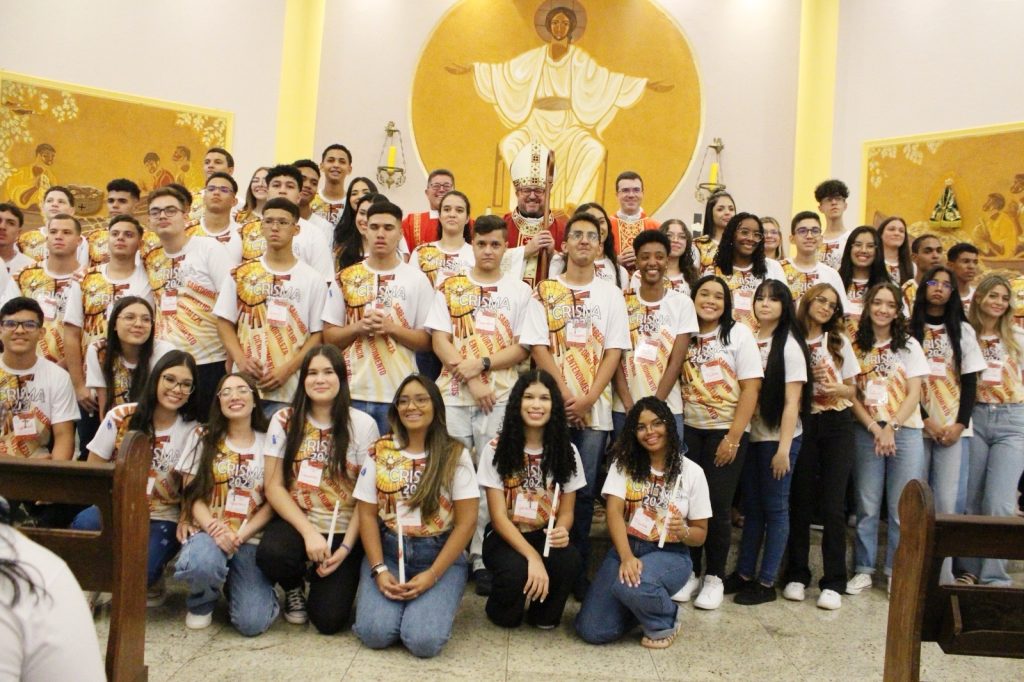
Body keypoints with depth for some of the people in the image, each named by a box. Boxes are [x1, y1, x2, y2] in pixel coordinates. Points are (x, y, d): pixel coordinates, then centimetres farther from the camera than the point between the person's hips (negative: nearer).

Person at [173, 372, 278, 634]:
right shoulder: (203, 438, 8)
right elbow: (192, 494, 2)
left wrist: (241, 535, -13)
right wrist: (214, 529, -16)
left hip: (252, 540, 0)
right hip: (208, 532, 0)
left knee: (252, 623, -20)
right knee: (202, 564, -38)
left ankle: (237, 583, 16)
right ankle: (202, 602, 0)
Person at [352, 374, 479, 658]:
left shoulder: (455, 455, -4)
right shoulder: (379, 452, 2)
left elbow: (466, 522, -6)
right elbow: (367, 515, 2)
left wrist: (432, 574, -14)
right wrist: (379, 569, -11)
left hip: (439, 555, -1)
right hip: (387, 550, 2)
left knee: (424, 640, -21)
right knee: (375, 632, -21)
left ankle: (433, 599, 11)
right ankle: (392, 597, 11)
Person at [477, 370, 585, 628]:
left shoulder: (566, 451, 0)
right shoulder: (496, 450, -9)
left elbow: (566, 511, 3)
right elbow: (499, 516, -12)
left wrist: (561, 530, -23)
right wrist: (532, 556, -26)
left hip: (546, 537, 2)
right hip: (505, 537, -2)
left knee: (570, 561, -30)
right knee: (517, 571, -34)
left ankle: (543, 615, 2)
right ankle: (503, 612, 4)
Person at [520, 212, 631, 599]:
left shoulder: (610, 294, 9)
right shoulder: (545, 292, 5)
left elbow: (613, 352, 2)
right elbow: (538, 347, -2)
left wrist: (588, 398, -10)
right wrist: (565, 395, -12)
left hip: (595, 408, 1)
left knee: (585, 490, 5)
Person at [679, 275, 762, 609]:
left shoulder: (739, 333, -2)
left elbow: (751, 388, -6)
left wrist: (733, 437, -12)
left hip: (725, 432, -2)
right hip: (688, 430, 3)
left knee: (717, 505, -1)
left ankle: (714, 577, 13)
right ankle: (690, 571, 17)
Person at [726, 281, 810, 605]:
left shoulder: (789, 346, -7)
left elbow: (792, 402, -10)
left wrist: (783, 448, -14)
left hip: (777, 438, -5)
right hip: (749, 435, 5)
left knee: (774, 508, 4)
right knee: (751, 506, 13)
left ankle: (766, 582, 11)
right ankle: (744, 574, 22)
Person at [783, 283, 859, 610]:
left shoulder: (839, 341, 9)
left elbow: (852, 390, 10)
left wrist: (835, 389, -10)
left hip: (837, 426, 2)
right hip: (802, 424, -1)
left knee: (833, 504, -1)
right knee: (800, 501, 4)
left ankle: (833, 582, 6)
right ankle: (797, 575, 17)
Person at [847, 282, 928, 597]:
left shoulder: (909, 346, 6)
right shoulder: (856, 347, 6)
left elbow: (914, 394, 0)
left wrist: (891, 428, -10)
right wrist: (874, 428, -9)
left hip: (905, 431, 0)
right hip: (866, 432, 0)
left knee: (902, 507, 0)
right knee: (867, 505, 2)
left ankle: (897, 571, 11)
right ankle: (863, 569, 10)